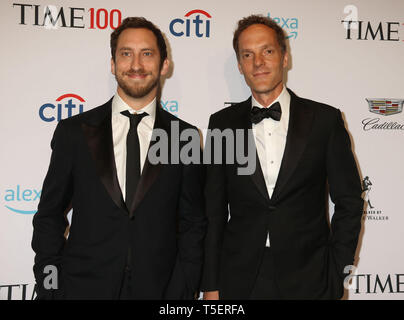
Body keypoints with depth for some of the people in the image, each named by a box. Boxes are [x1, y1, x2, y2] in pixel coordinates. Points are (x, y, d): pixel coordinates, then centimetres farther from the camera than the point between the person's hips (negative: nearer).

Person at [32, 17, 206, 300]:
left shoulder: (185, 137, 0)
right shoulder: (73, 132, 0)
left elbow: (192, 224, 2)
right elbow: (49, 216, 4)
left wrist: (180, 293, -6)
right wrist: (49, 289, -3)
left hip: (156, 290, 0)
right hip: (82, 287, 0)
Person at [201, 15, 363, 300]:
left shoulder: (326, 119, -2)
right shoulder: (222, 124, 2)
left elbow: (348, 202, 1)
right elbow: (214, 211, 3)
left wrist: (335, 274, -3)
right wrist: (211, 285, 1)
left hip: (308, 283, -1)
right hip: (238, 283, 1)